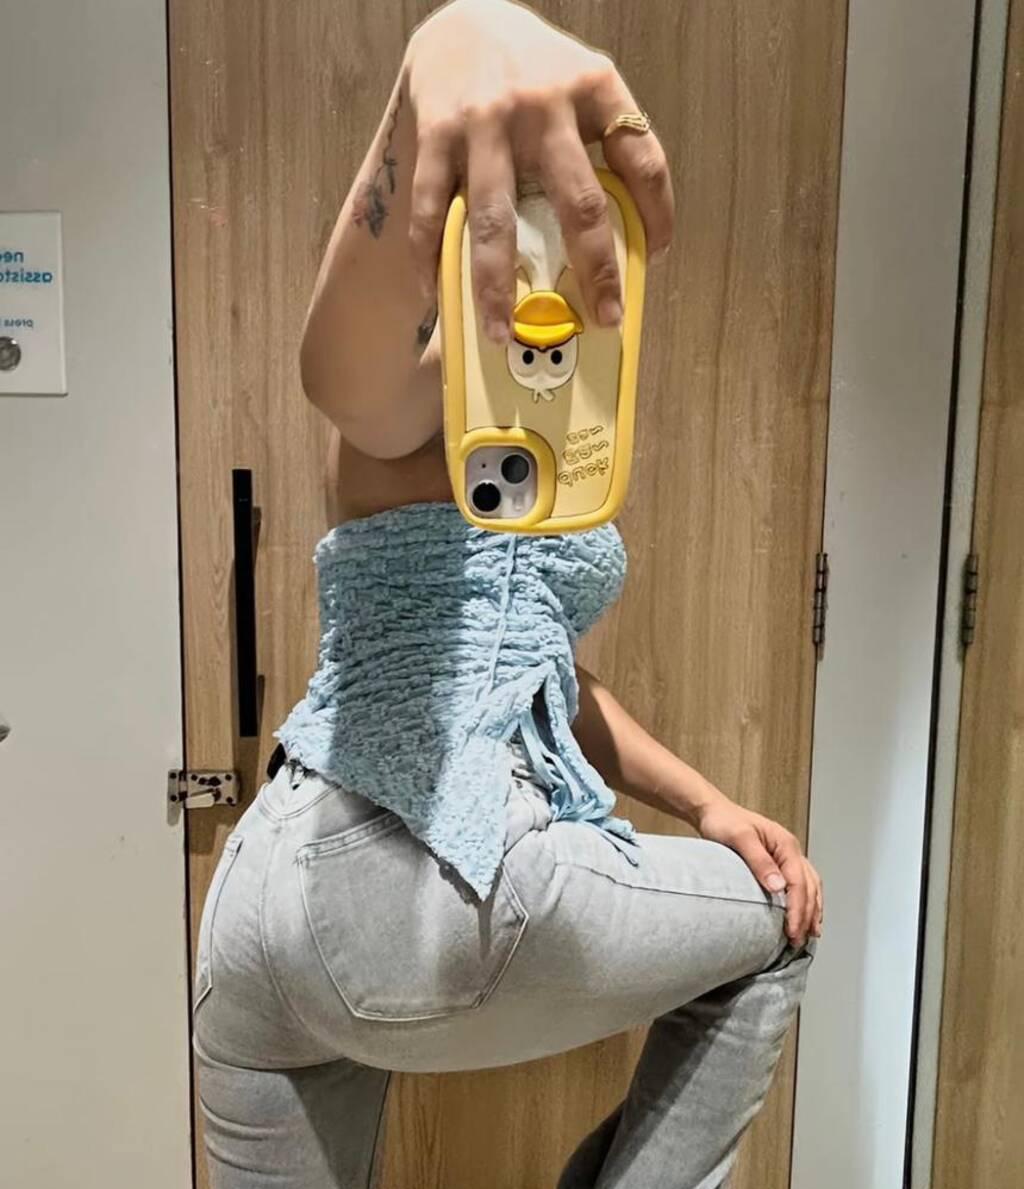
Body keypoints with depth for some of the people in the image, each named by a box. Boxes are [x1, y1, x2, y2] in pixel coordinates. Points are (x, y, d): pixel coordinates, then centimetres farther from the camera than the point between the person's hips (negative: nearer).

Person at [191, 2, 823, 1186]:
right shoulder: (423, 391, -3)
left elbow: (544, 673, 27)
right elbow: (339, 365, -29)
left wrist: (705, 802, 18)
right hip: (412, 882, -8)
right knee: (775, 930, 14)